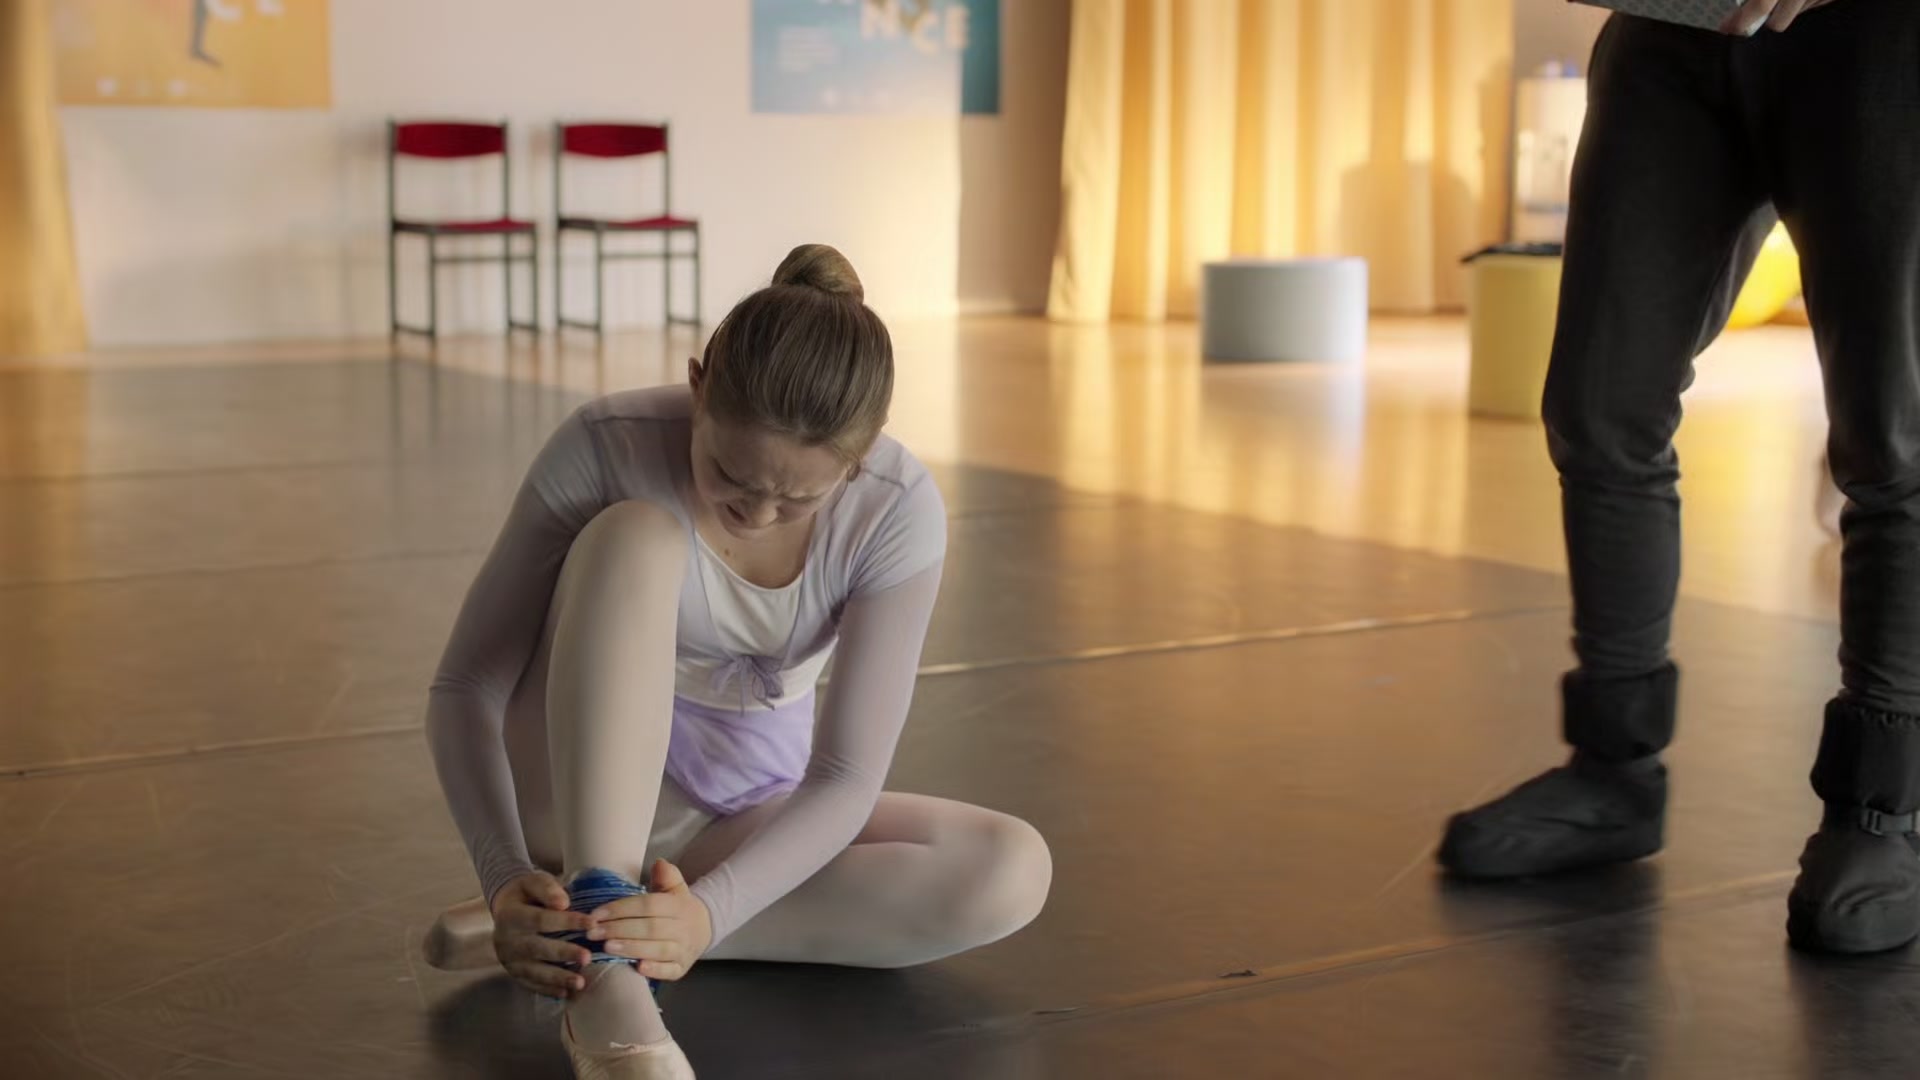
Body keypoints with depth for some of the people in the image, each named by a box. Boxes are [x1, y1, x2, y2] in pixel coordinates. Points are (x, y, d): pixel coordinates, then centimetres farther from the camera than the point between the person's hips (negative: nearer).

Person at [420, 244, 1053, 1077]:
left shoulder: (897, 509, -21)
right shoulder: (607, 448, -24)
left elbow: (848, 775, -23)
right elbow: (464, 688, -21)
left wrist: (707, 912, -41)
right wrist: (508, 878, -38)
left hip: (753, 811, 3)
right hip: (588, 788, -2)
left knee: (1012, 870, -24)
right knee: (639, 535, -31)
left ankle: (598, 922, -21)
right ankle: (606, 981, -41)